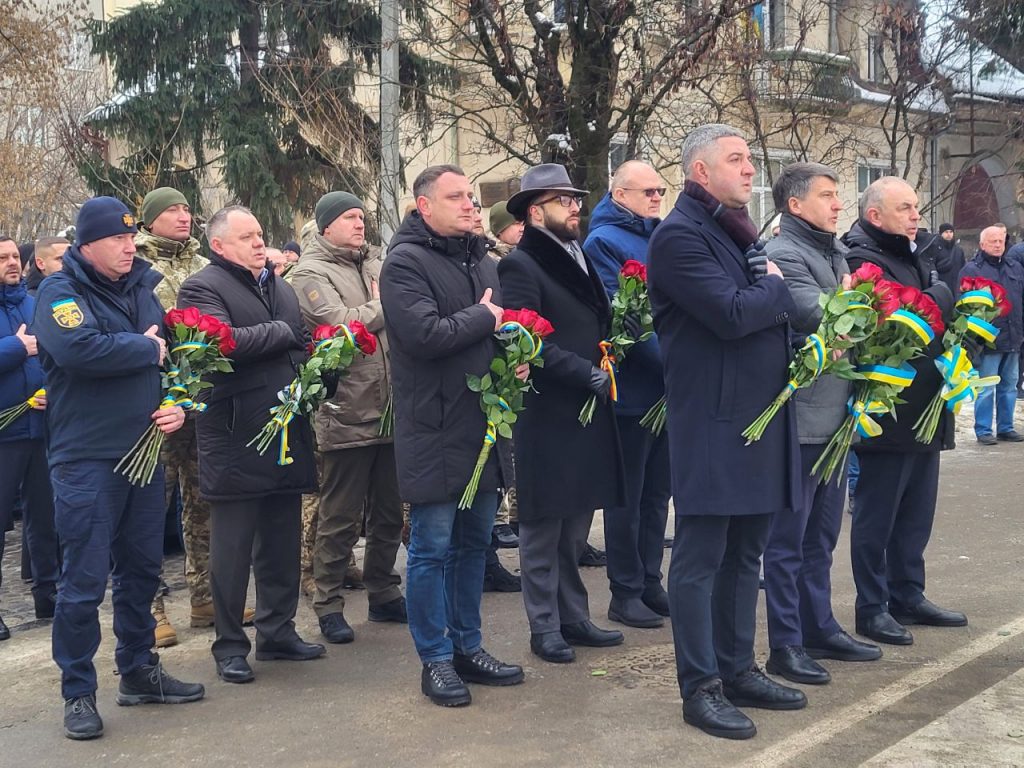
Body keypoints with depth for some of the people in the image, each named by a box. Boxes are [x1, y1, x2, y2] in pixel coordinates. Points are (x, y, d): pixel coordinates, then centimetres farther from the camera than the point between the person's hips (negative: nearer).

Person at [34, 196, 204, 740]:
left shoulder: (142, 290, 11)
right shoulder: (60, 292, -9)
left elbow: (173, 356, 18)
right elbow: (80, 349, -30)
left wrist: (178, 404, -2)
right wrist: (147, 348, -15)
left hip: (143, 451, 7)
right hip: (86, 458, -7)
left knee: (141, 568, 15)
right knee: (84, 579, -2)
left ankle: (138, 671, 29)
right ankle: (78, 692, 11)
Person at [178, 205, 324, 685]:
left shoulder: (280, 286, 19)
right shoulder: (202, 288, -6)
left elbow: (304, 343, 25)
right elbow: (226, 341, -24)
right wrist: (282, 331, -11)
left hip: (287, 431, 7)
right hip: (235, 439, -7)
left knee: (282, 542, 13)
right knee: (233, 547, 1)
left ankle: (278, 632, 25)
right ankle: (230, 646, 12)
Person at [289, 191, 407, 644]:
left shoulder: (375, 262, 14)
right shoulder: (311, 274, -6)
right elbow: (341, 324, -19)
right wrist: (383, 306, -6)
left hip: (391, 411, 7)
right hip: (347, 415, -6)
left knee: (389, 512, 16)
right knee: (340, 518, 3)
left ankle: (383, 593, 30)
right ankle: (328, 604, 15)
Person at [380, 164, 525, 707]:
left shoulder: (481, 261, 16)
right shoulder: (405, 262, -10)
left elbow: (504, 323, 26)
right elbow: (424, 334, -24)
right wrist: (483, 318, -9)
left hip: (484, 425, 8)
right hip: (434, 431, -8)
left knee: (474, 542, 14)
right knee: (432, 548, 0)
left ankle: (467, 647, 26)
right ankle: (435, 659, 12)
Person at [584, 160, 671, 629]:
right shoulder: (604, 242, -9)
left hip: (666, 387, 8)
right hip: (633, 388, -7)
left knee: (657, 492, 14)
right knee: (628, 496, 1)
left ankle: (649, 583, 24)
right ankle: (625, 593, 11)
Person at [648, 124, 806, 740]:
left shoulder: (738, 230, 17)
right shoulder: (681, 235, -12)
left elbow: (777, 309, 19)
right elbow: (732, 315, -22)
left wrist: (767, 293, -3)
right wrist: (774, 287, -4)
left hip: (763, 416, 9)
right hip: (713, 424, -9)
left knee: (745, 555, 15)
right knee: (701, 560, -1)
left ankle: (738, 670, 26)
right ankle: (701, 688, 8)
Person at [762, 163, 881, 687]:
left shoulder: (835, 252, 16)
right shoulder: (783, 255, -13)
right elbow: (819, 318, -25)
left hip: (835, 416, 9)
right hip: (800, 420, -9)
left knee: (821, 535, 17)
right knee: (788, 539, 0)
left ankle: (819, 629, 29)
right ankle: (786, 646, 9)